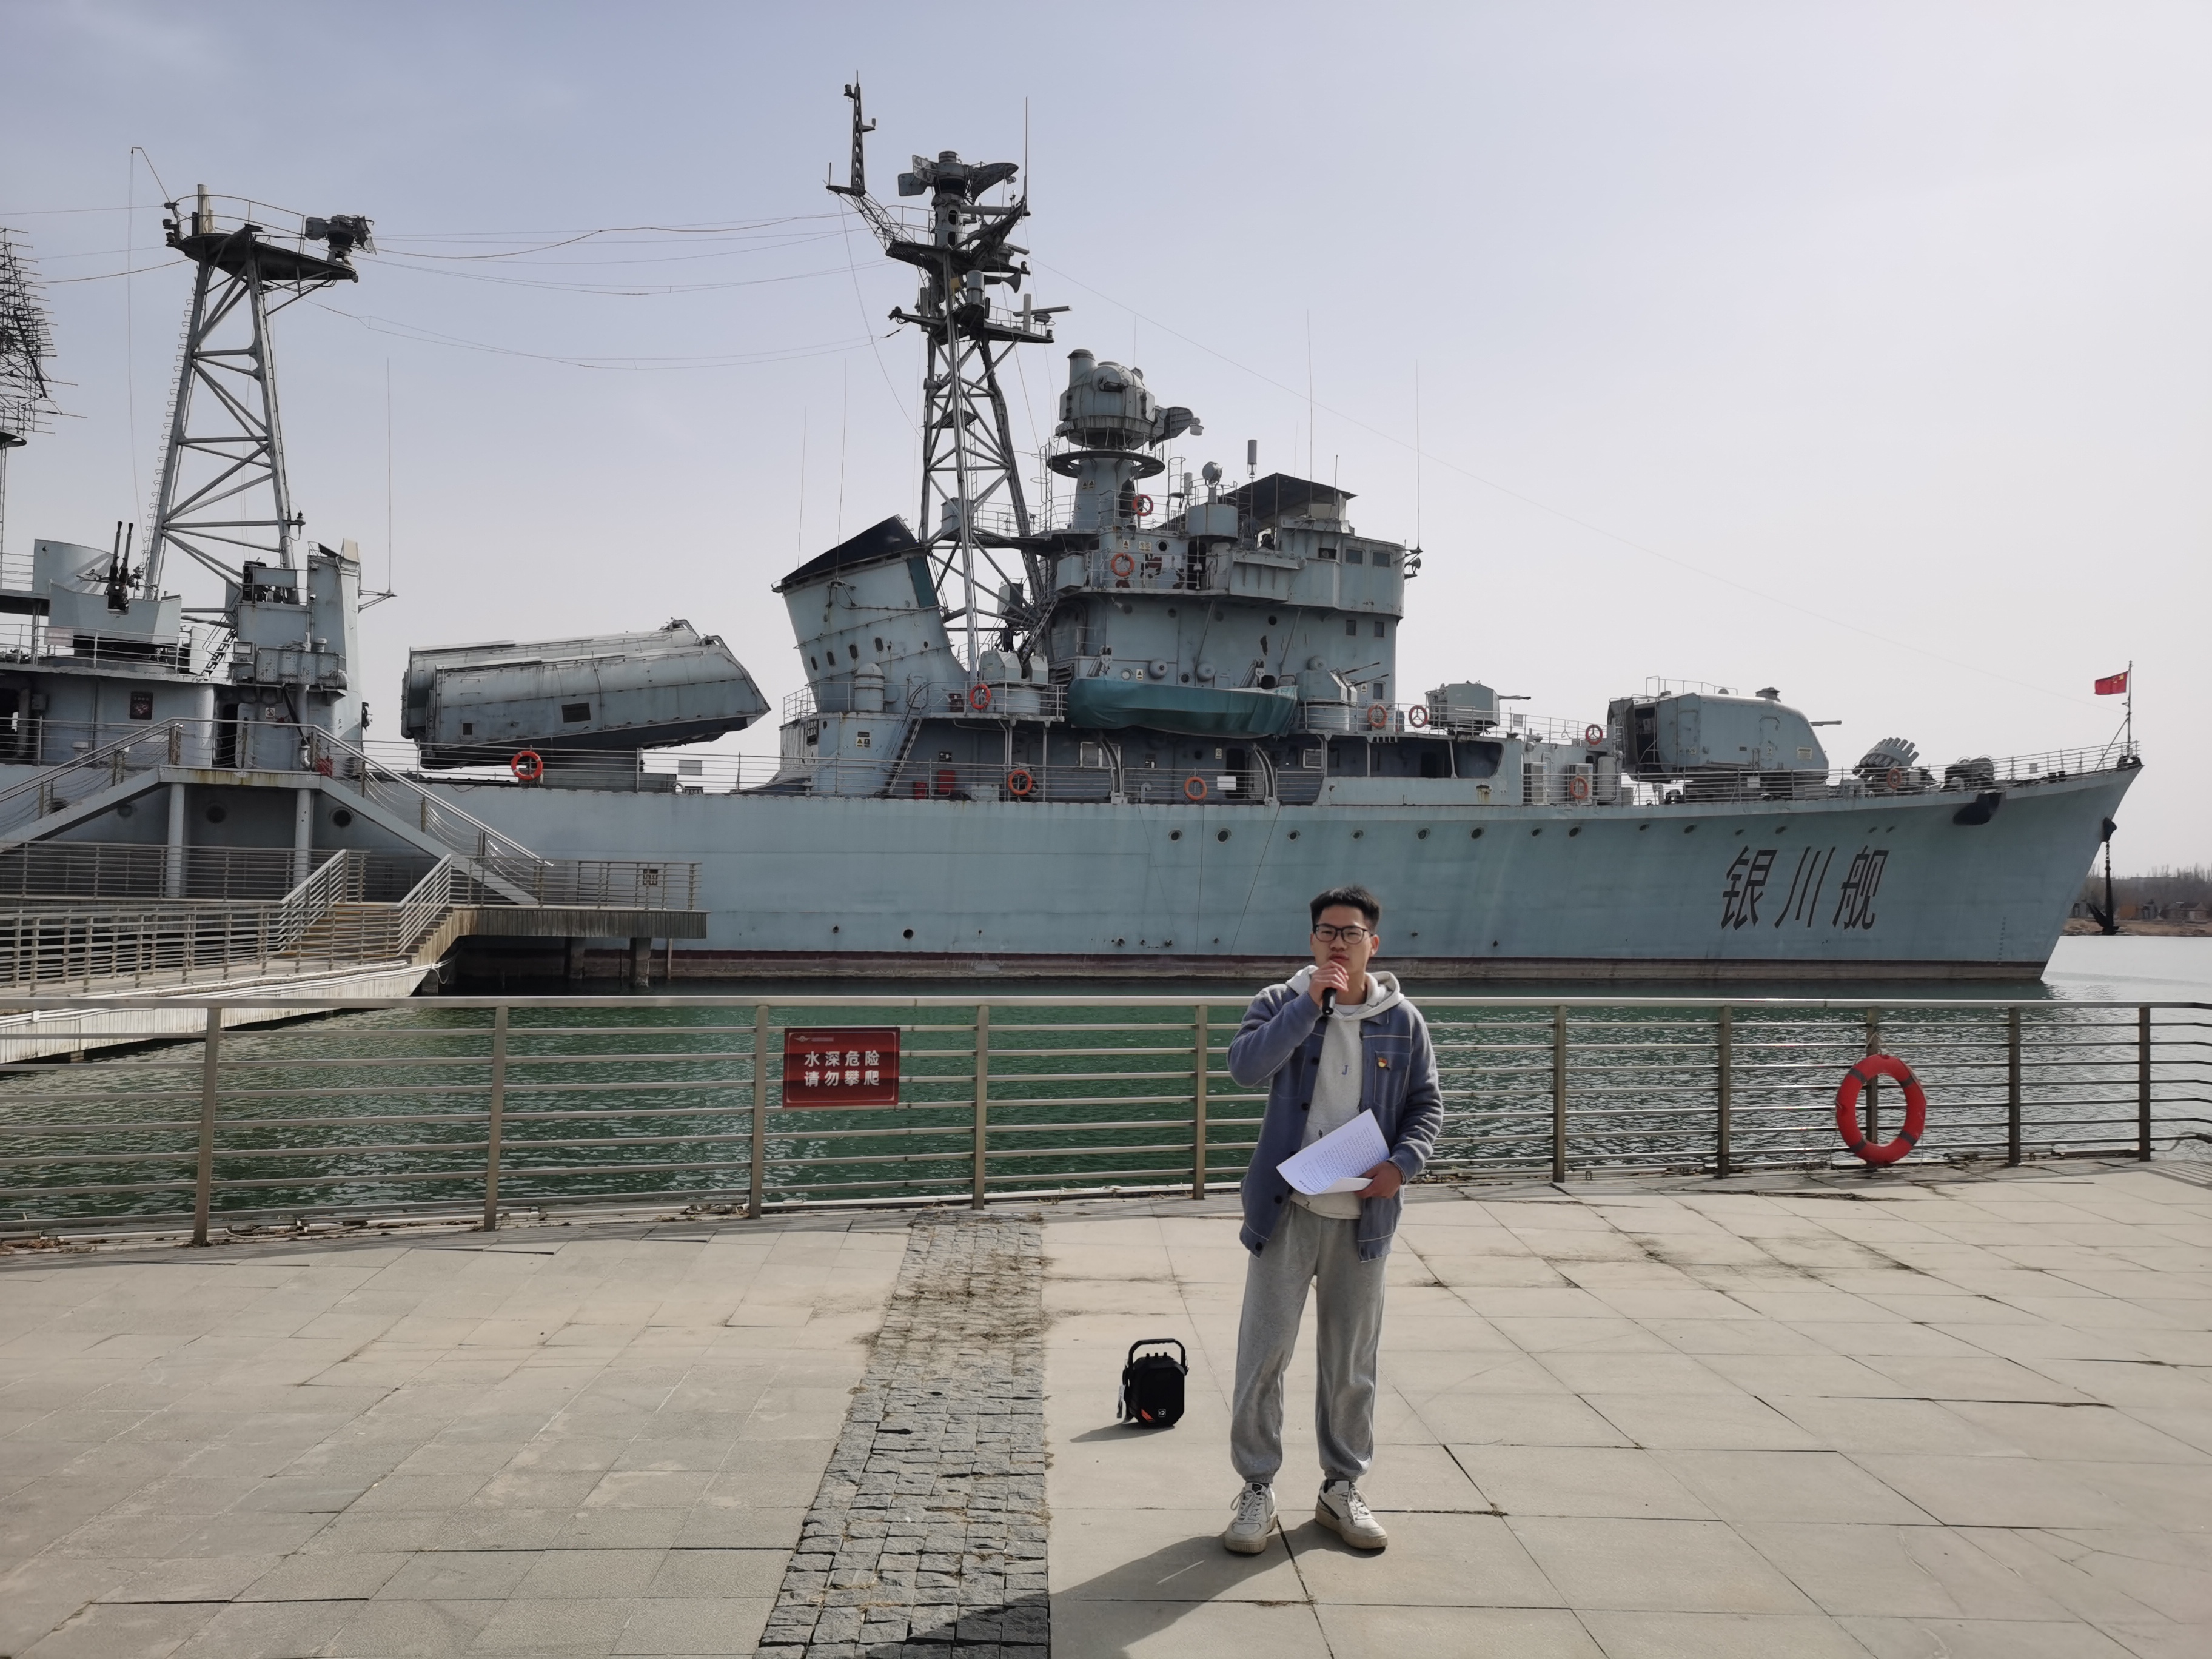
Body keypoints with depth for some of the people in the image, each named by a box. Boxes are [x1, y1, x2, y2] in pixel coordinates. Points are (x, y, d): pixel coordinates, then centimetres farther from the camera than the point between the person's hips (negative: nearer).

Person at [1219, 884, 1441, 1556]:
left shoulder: (1402, 1020, 3)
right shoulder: (1281, 1004, -2)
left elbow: (1427, 1104, 8)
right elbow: (1245, 1065, -19)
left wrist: (1404, 1162, -9)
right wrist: (1309, 1004, -21)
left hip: (1363, 1216, 2)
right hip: (1287, 1210, -2)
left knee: (1352, 1363, 13)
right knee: (1264, 1355, 1)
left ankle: (1342, 1488, 29)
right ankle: (1257, 1489, 17)